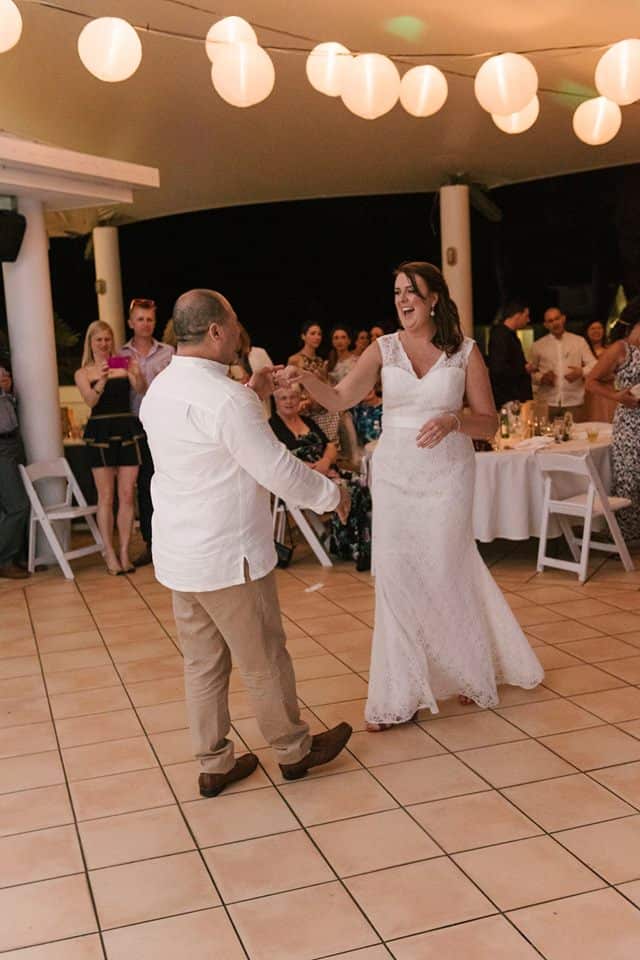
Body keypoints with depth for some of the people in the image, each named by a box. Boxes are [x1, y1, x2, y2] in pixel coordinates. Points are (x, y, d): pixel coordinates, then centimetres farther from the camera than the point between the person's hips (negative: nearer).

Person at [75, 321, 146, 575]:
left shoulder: (123, 365, 9)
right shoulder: (83, 373, 7)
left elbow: (141, 389, -7)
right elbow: (90, 400, -10)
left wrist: (137, 373, -28)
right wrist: (102, 380, -28)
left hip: (128, 431, 1)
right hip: (100, 433, -1)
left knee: (127, 495, 1)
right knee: (106, 496, 0)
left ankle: (125, 552, 8)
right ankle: (109, 554, 5)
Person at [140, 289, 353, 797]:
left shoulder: (159, 390, 6)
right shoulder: (225, 397, -22)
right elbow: (277, 469, -20)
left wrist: (251, 397, 18)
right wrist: (332, 493, -4)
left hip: (178, 554, 8)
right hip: (228, 555, -8)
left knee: (203, 661, 16)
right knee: (264, 659, 10)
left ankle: (214, 762, 27)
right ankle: (294, 749, 28)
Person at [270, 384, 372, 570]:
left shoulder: (308, 421, 24)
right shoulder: (272, 425, 3)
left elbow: (332, 447, 16)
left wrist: (325, 461, -9)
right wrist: (311, 468, -18)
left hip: (325, 471, 7)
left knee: (360, 486, -21)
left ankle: (365, 547, -23)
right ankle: (352, 550, -24)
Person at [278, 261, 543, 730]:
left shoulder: (466, 351, -2)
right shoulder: (384, 349, 2)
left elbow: (489, 422, -2)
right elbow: (340, 399, -7)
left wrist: (453, 420, -21)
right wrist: (306, 378, -25)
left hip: (447, 474, -2)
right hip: (394, 472, 2)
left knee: (443, 574, 5)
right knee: (396, 576, 2)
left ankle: (468, 672, 34)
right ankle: (399, 695, 14)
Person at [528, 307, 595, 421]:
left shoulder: (579, 341, 8)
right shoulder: (538, 346, 8)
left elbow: (593, 365, 7)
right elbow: (530, 372, 10)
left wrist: (581, 372, -14)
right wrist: (541, 377, -11)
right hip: (546, 403, 0)